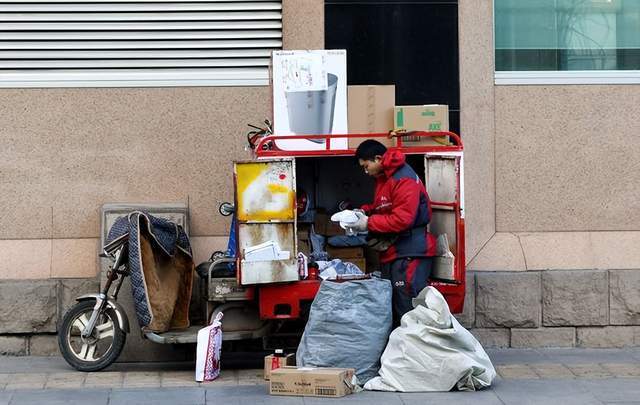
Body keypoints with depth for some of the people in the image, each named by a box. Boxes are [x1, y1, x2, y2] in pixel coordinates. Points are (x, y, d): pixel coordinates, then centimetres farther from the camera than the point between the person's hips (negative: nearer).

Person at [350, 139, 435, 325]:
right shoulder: (383, 178, 16)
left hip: (408, 255, -10)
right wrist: (364, 211, 8)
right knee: (392, 309, 12)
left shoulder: (404, 179, -16)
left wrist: (369, 223, -15)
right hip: (391, 254, 10)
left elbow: (403, 219, -23)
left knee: (406, 309, -11)